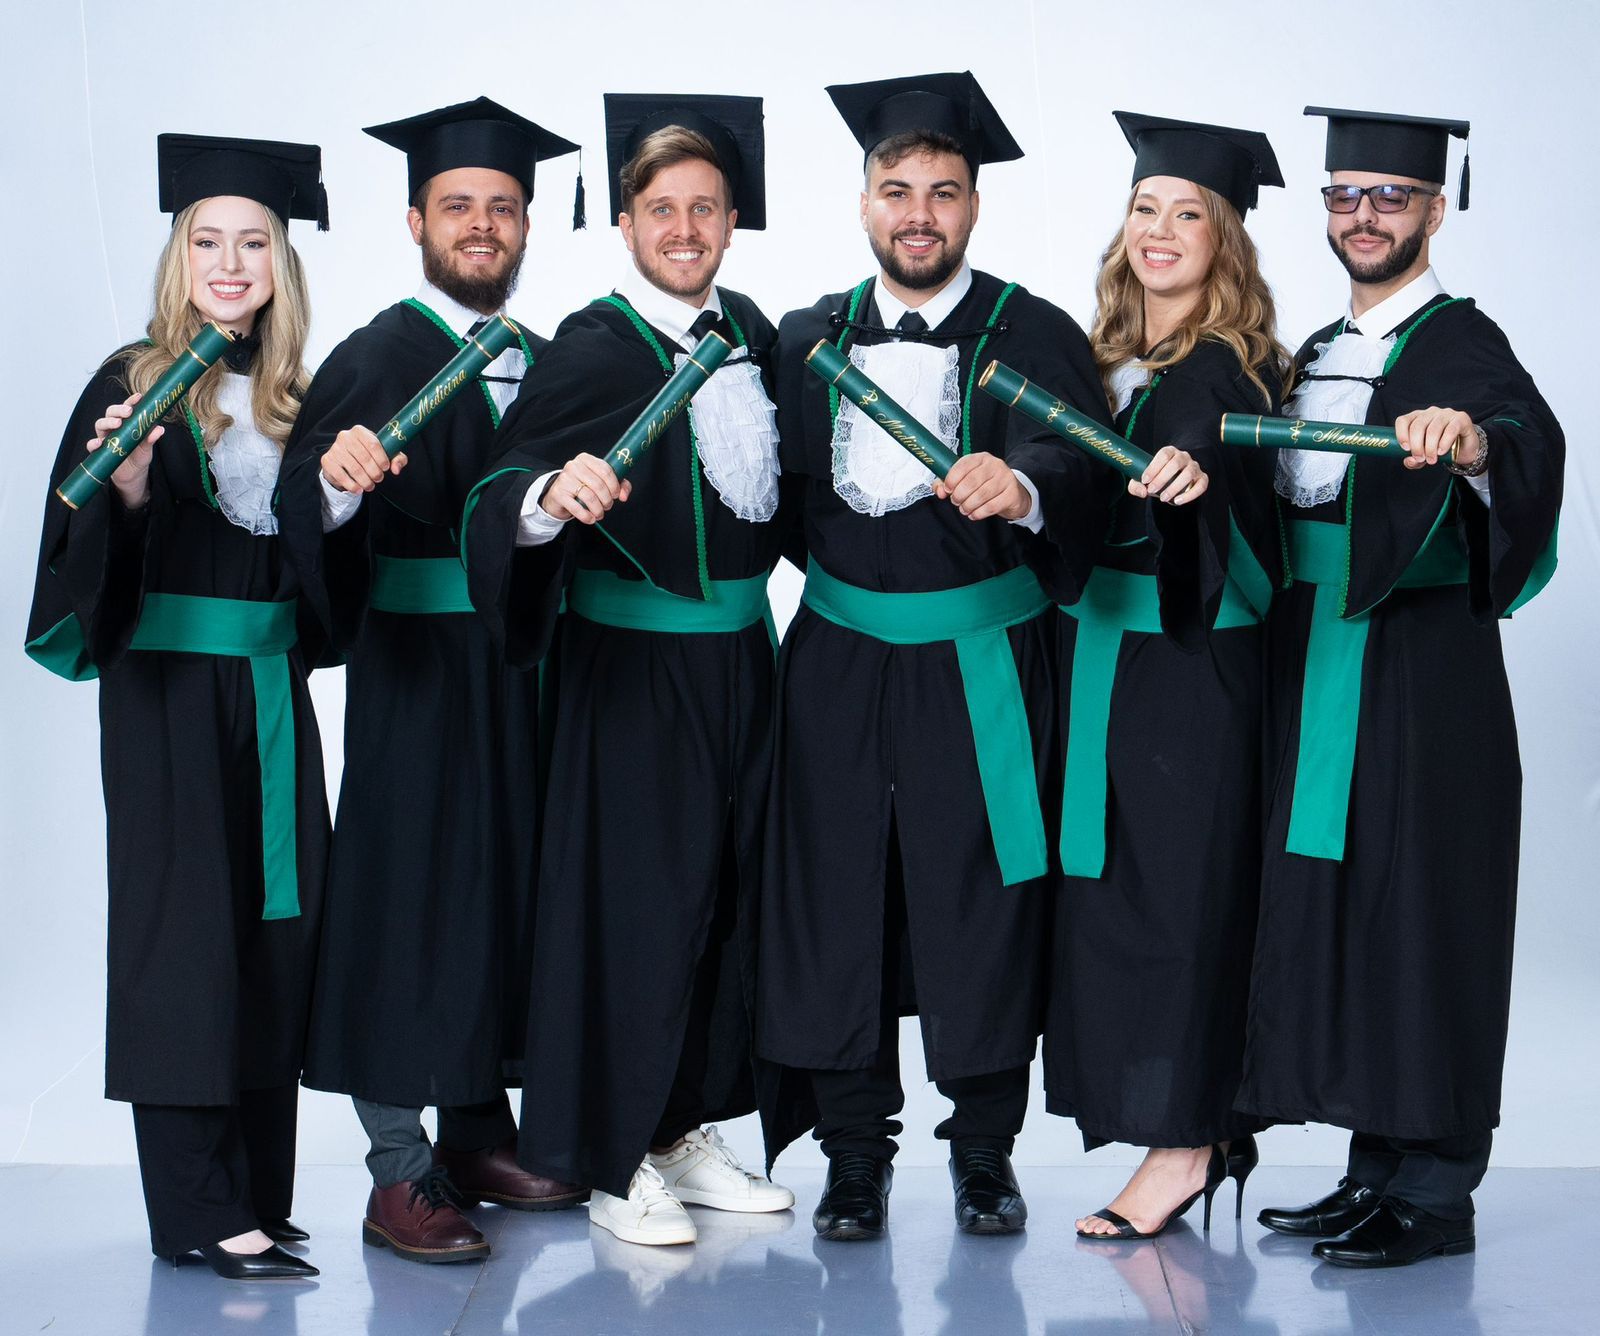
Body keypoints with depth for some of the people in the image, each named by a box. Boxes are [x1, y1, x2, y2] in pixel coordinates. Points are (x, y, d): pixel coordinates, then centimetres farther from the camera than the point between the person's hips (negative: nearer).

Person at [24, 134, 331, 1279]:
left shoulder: (296, 398, 11)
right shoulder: (137, 384, -4)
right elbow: (83, 537, -10)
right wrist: (127, 491, -28)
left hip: (270, 688, 5)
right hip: (168, 682, -5)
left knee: (273, 920, 6)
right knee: (186, 924, -5)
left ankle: (256, 1193, 14)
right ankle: (202, 1209, -3)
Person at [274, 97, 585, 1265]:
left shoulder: (543, 365, 13)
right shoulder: (379, 359, -7)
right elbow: (310, 511, -21)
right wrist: (337, 478, -40)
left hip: (526, 660, 7)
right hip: (417, 665, -7)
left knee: (510, 877, 13)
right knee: (411, 888, -3)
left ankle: (481, 1135, 26)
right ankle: (400, 1172, 3)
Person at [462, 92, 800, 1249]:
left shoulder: (750, 332, 8)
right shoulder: (594, 347, -12)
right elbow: (508, 499, -23)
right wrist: (555, 496, -42)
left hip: (739, 650, 7)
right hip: (635, 662, -7)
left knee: (727, 884, 12)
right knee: (641, 892, -2)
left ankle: (685, 1130, 25)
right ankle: (615, 1162, 9)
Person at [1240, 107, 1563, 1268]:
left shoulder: (1460, 345, -8)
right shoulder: (1318, 356, 17)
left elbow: (1533, 449, -28)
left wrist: (1470, 441, -48)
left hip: (1419, 678, -8)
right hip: (1319, 668, 8)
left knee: (1413, 902, -5)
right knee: (1336, 902, 9)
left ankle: (1434, 1190, 2)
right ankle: (1379, 1166, 18)